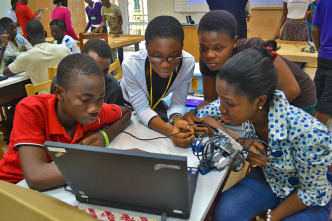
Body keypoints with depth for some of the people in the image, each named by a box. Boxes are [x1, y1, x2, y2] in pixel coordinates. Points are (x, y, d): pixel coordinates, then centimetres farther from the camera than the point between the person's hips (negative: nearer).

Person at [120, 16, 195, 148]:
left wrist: (177, 120, -45)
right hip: (127, 104, -2)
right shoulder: (131, 65, -38)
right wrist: (169, 130, -50)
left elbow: (178, 103, -20)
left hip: (156, 102, 2)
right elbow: (142, 108, -32)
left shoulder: (187, 63, -31)